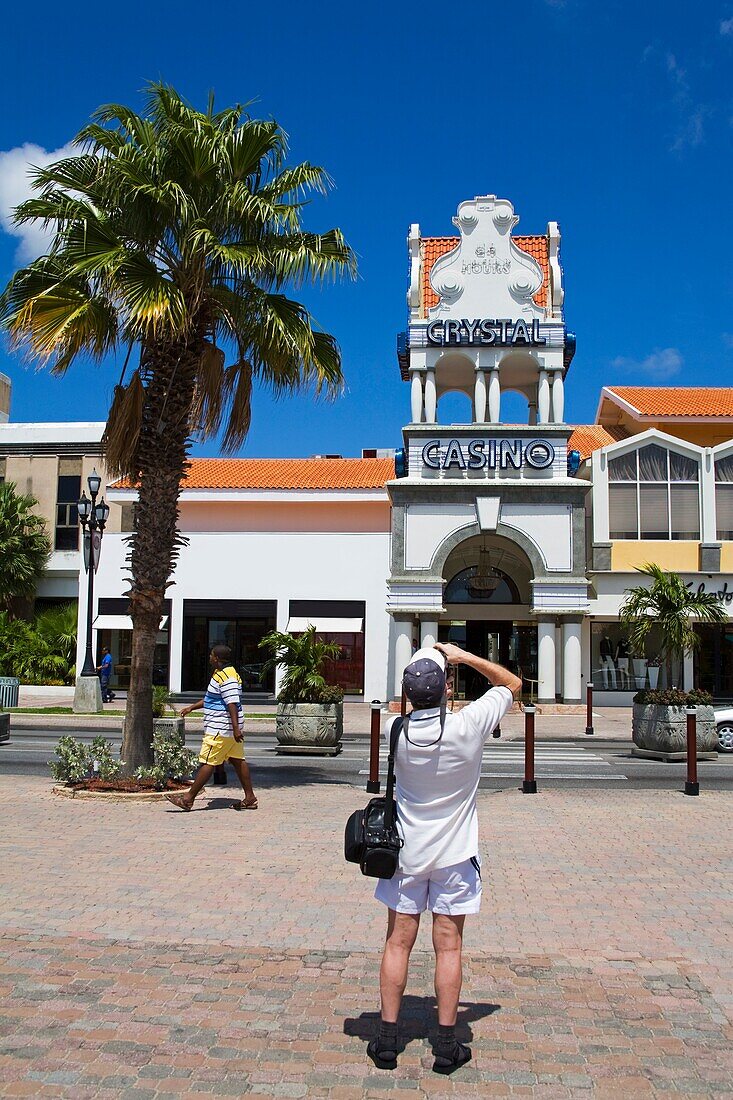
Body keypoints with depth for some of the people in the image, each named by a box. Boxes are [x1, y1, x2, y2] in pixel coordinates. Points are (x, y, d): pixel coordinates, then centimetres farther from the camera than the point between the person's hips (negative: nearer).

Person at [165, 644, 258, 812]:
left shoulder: (226, 678, -18)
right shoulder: (221, 674, 17)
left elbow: (232, 704, -25)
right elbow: (210, 699, 30)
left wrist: (236, 728, -30)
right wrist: (191, 707, 30)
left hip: (220, 729, -11)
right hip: (230, 729, 11)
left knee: (208, 762, -6)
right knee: (238, 760, 10)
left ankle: (188, 799, -1)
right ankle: (250, 798, 13)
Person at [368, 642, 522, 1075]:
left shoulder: (398, 732, -11)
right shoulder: (467, 726, -17)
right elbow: (512, 684, -2)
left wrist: (429, 693, 8)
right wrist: (466, 657, -1)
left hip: (406, 853, 2)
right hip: (454, 858, -2)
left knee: (398, 943, 10)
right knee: (449, 947, 6)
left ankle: (387, 1040, 16)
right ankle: (447, 1046, 13)